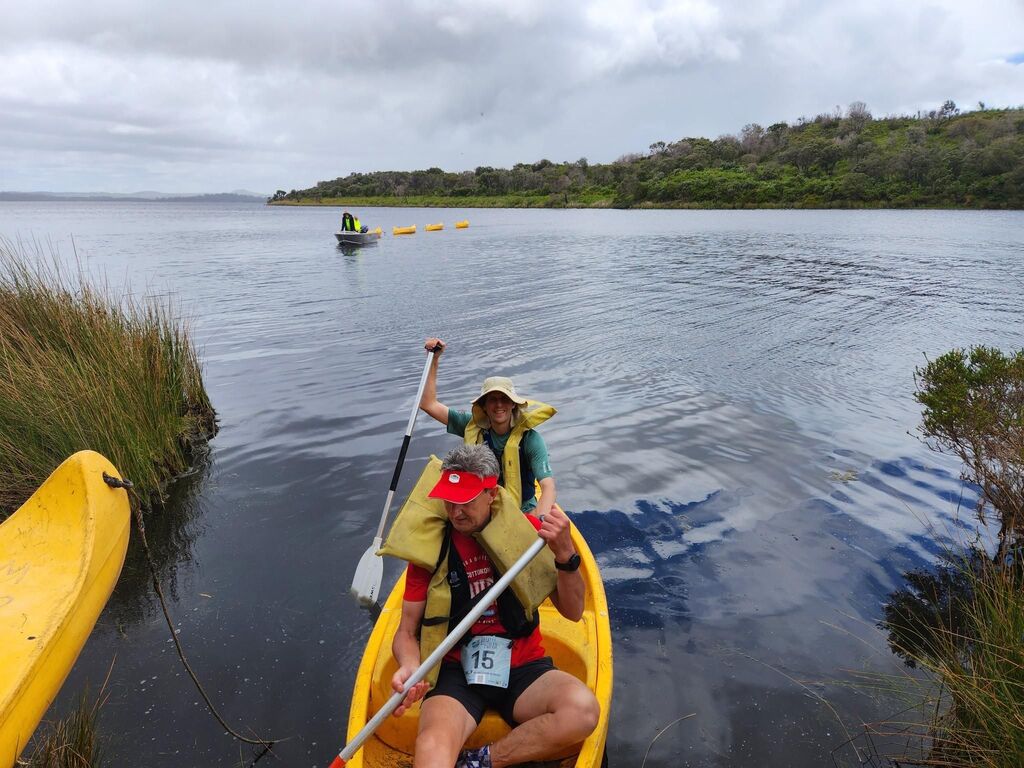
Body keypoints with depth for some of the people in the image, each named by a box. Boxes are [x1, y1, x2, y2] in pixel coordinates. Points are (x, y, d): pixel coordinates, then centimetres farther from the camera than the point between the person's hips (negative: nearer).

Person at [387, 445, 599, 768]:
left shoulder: (526, 528, -3)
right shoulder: (431, 547, -4)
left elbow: (573, 612, -3)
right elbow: (407, 632, 1)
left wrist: (565, 554, -21)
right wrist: (410, 668, -22)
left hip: (523, 668, 3)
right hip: (456, 672, -3)